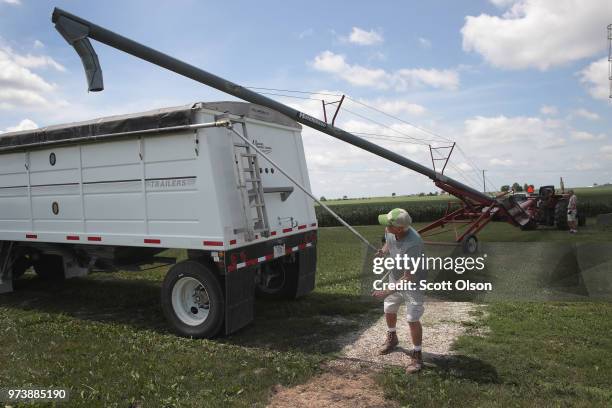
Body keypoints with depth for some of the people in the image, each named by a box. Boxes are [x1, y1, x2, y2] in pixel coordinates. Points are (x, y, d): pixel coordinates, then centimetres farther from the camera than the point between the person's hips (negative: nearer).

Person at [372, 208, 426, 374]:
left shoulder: (413, 244, -39)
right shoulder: (390, 231, -19)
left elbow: (409, 278, -34)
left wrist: (387, 292, -34)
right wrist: (382, 251, -13)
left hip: (413, 283, -7)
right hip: (395, 278, 7)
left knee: (413, 320, -5)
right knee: (389, 311, 20)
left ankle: (417, 354, 17)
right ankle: (392, 338, 48)